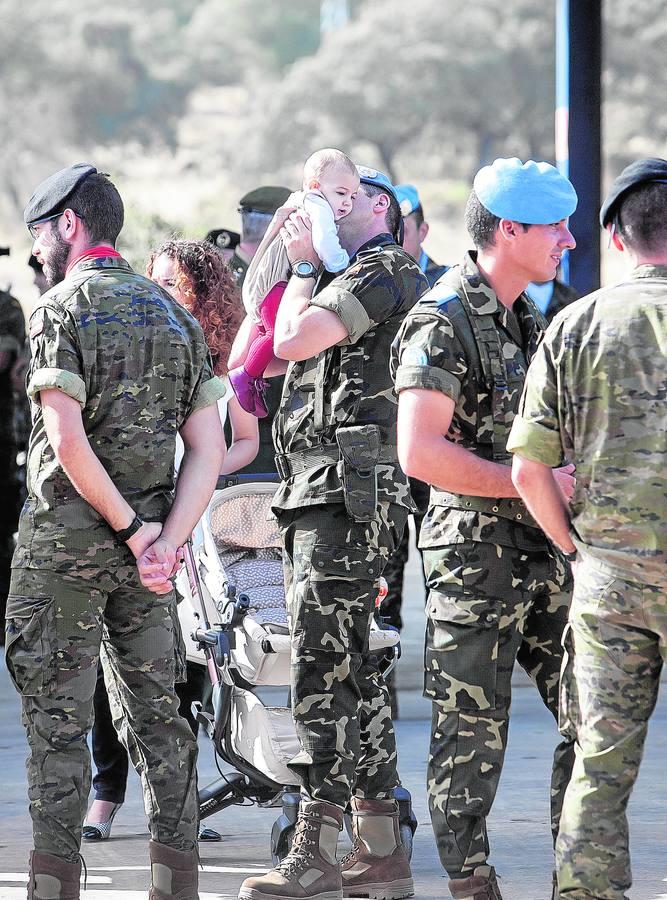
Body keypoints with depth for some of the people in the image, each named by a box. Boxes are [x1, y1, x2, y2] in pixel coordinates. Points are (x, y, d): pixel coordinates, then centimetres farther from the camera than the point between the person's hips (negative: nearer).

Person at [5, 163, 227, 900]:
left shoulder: (61, 310, -9)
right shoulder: (174, 315, 11)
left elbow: (68, 440, -20)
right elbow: (208, 448, 4)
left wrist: (134, 529, -13)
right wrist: (166, 541, -5)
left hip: (66, 535, -6)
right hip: (146, 541, 6)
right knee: (153, 710, 10)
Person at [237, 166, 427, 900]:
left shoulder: (383, 272, -5)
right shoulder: (340, 282, 25)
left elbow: (292, 341, -13)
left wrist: (303, 267, 0)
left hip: (348, 495, -10)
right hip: (315, 499, 10)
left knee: (322, 669, -13)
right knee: (349, 674, 10)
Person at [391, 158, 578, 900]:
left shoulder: (526, 320, 16)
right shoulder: (444, 323, -12)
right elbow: (419, 452, -21)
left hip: (542, 552, 8)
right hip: (475, 553, -8)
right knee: (472, 730, -2)